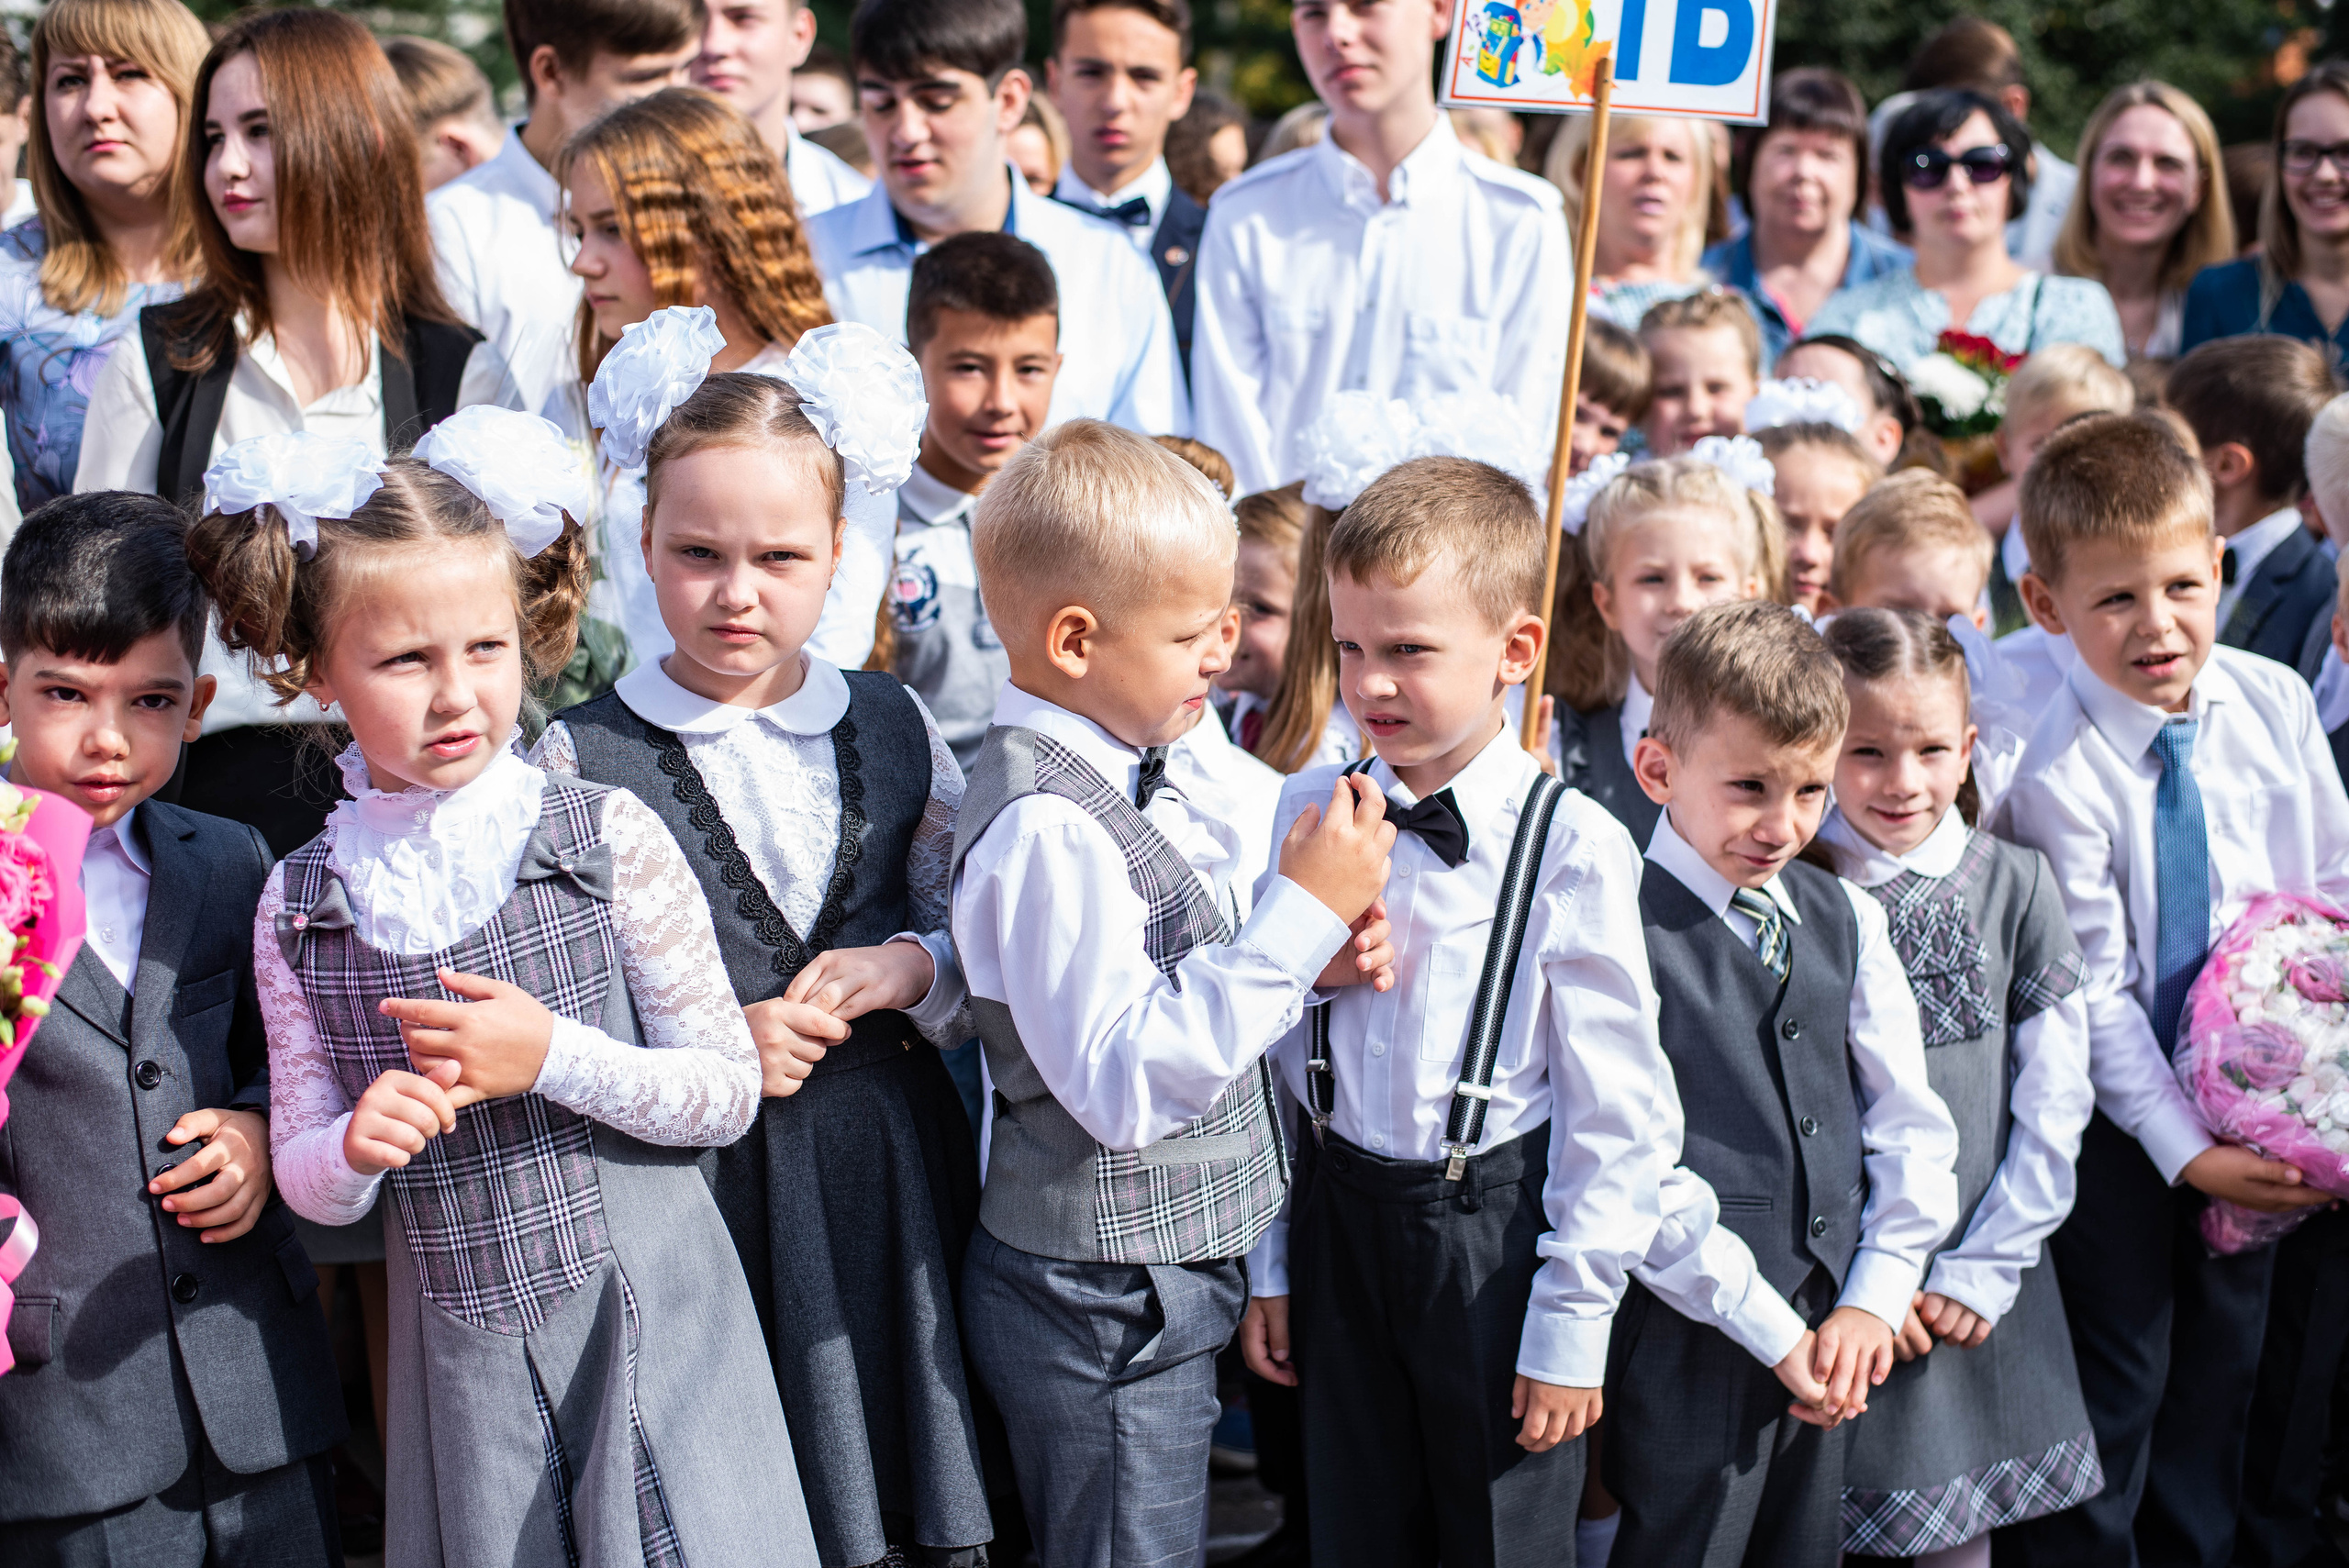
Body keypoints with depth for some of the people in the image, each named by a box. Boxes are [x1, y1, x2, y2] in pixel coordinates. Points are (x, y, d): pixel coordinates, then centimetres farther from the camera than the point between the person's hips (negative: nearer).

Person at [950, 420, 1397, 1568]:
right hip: (1103, 1304, -9)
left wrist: (1312, 960, -2)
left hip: (1163, 1288, 9)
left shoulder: (1114, 781, 6)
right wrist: (1301, 915, -27)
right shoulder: (1043, 825, -24)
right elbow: (1123, 1080, -29)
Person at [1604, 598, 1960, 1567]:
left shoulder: (1846, 920, 7)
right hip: (1692, 1342, -6)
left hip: (1832, 1342, 6)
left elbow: (1911, 1123, 11)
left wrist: (1875, 1301, 0)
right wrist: (1774, 1329, -14)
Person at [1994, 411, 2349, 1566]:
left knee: (2221, 1367, 18)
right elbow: (2094, 993, -17)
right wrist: (2184, 1147, -19)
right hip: (2123, 1121, -5)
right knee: (2115, 1386, 5)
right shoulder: (2060, 775, -21)